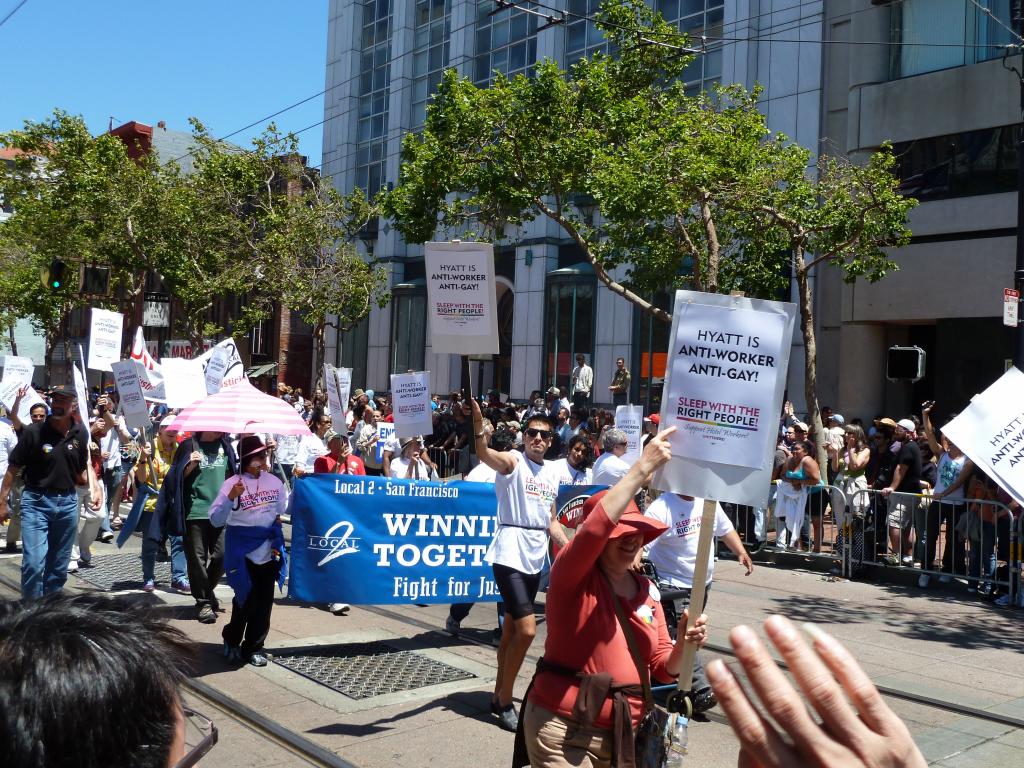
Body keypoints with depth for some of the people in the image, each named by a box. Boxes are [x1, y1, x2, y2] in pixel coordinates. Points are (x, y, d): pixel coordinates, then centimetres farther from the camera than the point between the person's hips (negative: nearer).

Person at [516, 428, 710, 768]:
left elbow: (662, 667, 9)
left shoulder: (646, 589, 8)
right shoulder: (572, 576, -10)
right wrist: (643, 467, -32)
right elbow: (594, 528, -32)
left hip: (623, 733, 6)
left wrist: (684, 645, -13)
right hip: (563, 730, -6)